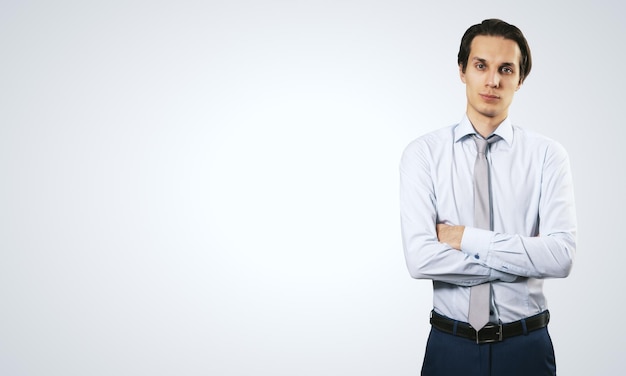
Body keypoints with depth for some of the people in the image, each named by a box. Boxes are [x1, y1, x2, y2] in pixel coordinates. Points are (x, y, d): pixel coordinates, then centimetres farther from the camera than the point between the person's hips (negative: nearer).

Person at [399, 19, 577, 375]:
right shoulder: (423, 153, -6)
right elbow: (421, 257, -17)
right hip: (450, 346, 0)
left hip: (527, 346, 1)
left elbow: (561, 256, -15)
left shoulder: (548, 154, -4)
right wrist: (525, 259, -14)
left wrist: (466, 237, -17)